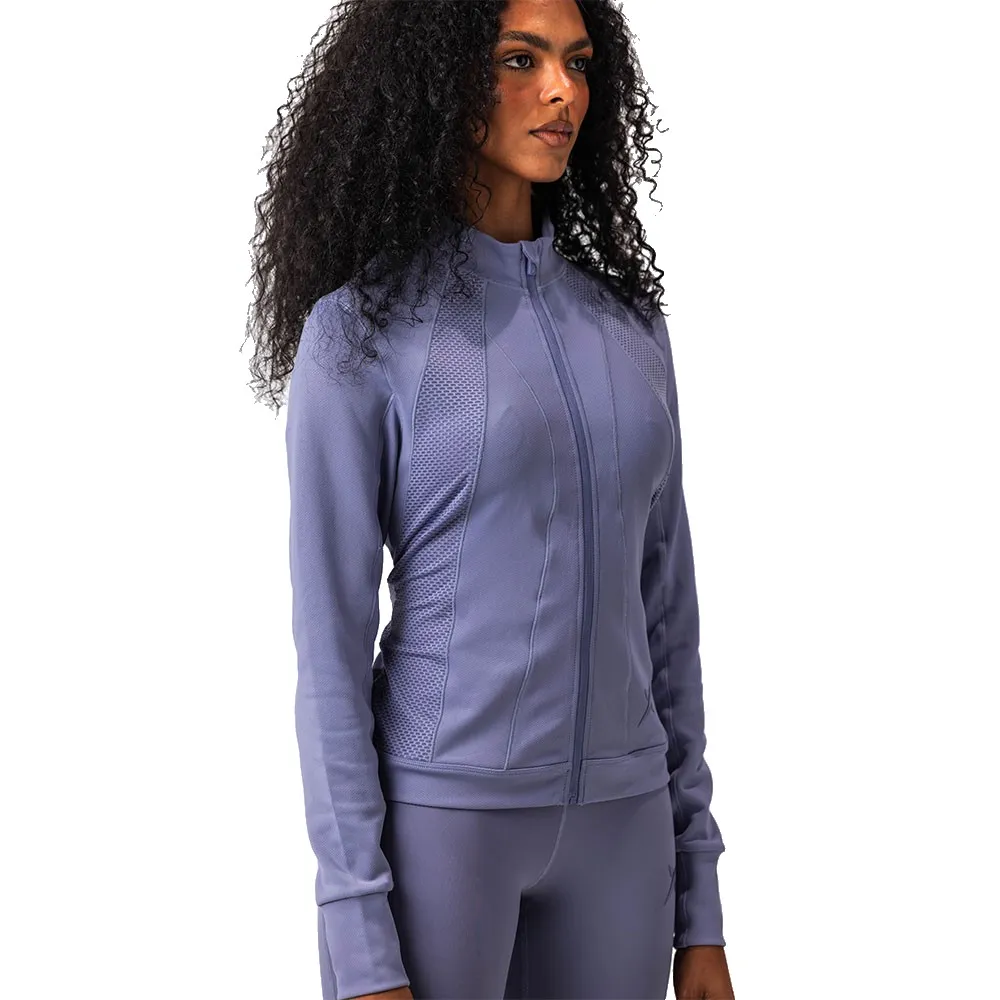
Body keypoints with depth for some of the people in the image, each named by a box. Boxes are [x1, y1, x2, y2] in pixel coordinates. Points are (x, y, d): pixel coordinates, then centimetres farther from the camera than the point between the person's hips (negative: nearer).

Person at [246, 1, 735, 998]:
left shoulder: (624, 321, 8)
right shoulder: (357, 330, -8)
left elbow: (661, 603, 10)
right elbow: (330, 643, -10)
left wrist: (698, 901, 9)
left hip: (611, 825, 5)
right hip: (435, 815, -5)